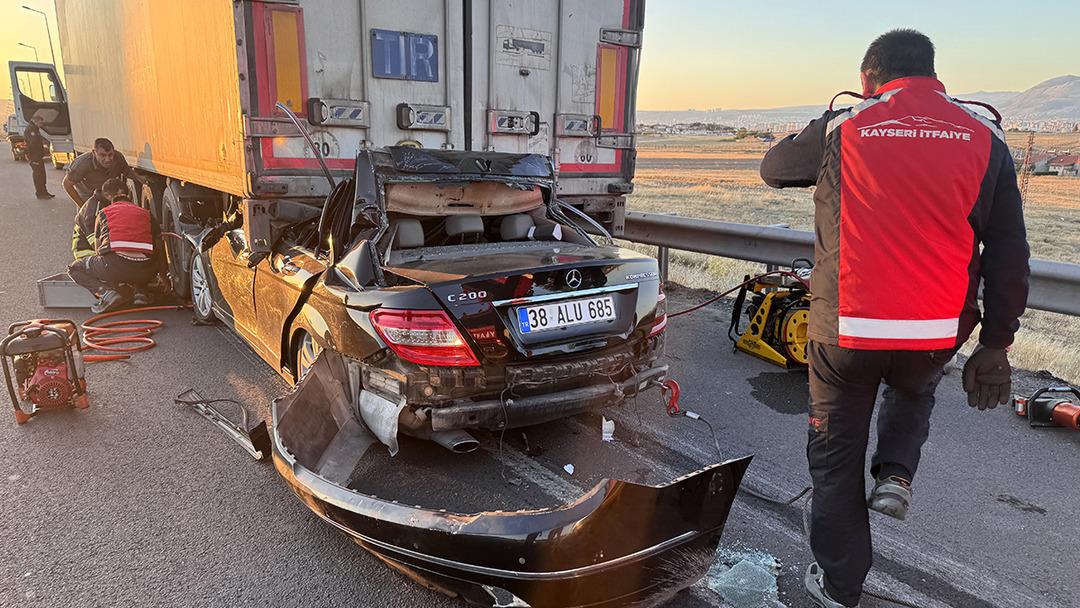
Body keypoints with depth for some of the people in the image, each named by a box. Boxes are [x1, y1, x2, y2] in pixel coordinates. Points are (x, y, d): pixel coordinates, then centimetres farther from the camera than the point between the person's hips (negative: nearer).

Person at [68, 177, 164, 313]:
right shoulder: (146, 213, 22)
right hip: (144, 271, 3)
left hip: (113, 266, -2)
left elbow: (98, 249, 28)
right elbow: (159, 248, 25)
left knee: (74, 269, 25)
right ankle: (139, 289, 10)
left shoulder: (103, 213, 19)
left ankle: (106, 292, -2)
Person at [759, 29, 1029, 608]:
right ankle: (895, 474, 15)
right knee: (913, 396, 38)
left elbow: (773, 167, 16)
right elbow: (1009, 255, 3)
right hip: (938, 332, 3)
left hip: (845, 329, -2)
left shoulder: (841, 129, -3)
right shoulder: (984, 136, 3)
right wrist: (995, 346, 11)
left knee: (837, 453, 15)